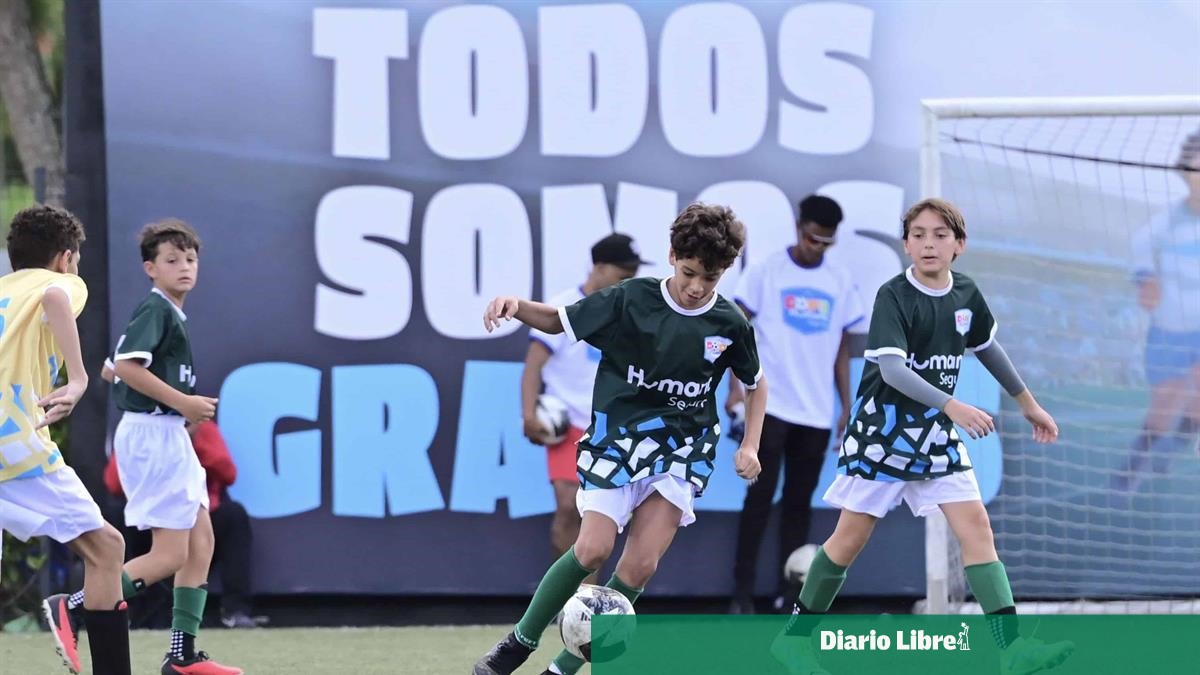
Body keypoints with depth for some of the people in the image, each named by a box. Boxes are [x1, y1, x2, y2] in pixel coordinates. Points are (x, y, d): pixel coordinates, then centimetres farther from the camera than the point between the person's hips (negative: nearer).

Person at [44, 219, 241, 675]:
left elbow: (114, 367, 23)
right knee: (169, 556, -10)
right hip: (153, 434, -10)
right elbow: (127, 365, -25)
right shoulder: (155, 309, -12)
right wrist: (182, 402, -21)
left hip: (169, 437, 10)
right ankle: (72, 607, -8)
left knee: (200, 543, 10)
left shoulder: (170, 312, 17)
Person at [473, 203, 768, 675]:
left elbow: (755, 384, 16)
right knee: (594, 549, -18)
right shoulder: (632, 299, -8)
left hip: (683, 448, 2)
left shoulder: (729, 324, -2)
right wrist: (516, 306, -19)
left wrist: (750, 446, 4)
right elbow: (560, 321, 1)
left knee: (640, 566, -12)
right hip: (618, 435, -2)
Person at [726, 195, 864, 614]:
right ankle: (742, 592, -2)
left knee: (799, 501, 6)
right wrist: (736, 387, -12)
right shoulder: (766, 272, -2)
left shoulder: (841, 282, 7)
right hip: (770, 406, -3)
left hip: (817, 413, 3)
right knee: (761, 496, -5)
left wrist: (847, 408, 9)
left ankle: (788, 593, 10)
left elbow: (841, 347, 12)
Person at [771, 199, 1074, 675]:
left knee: (975, 524, -8)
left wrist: (1027, 403, 26)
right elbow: (891, 369, -26)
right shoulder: (894, 296, -15)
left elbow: (987, 348, 21)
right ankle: (795, 634, 17)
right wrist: (951, 406, -37)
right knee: (852, 537, 0)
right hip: (883, 426, -5)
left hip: (936, 430, 5)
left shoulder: (966, 295, 2)